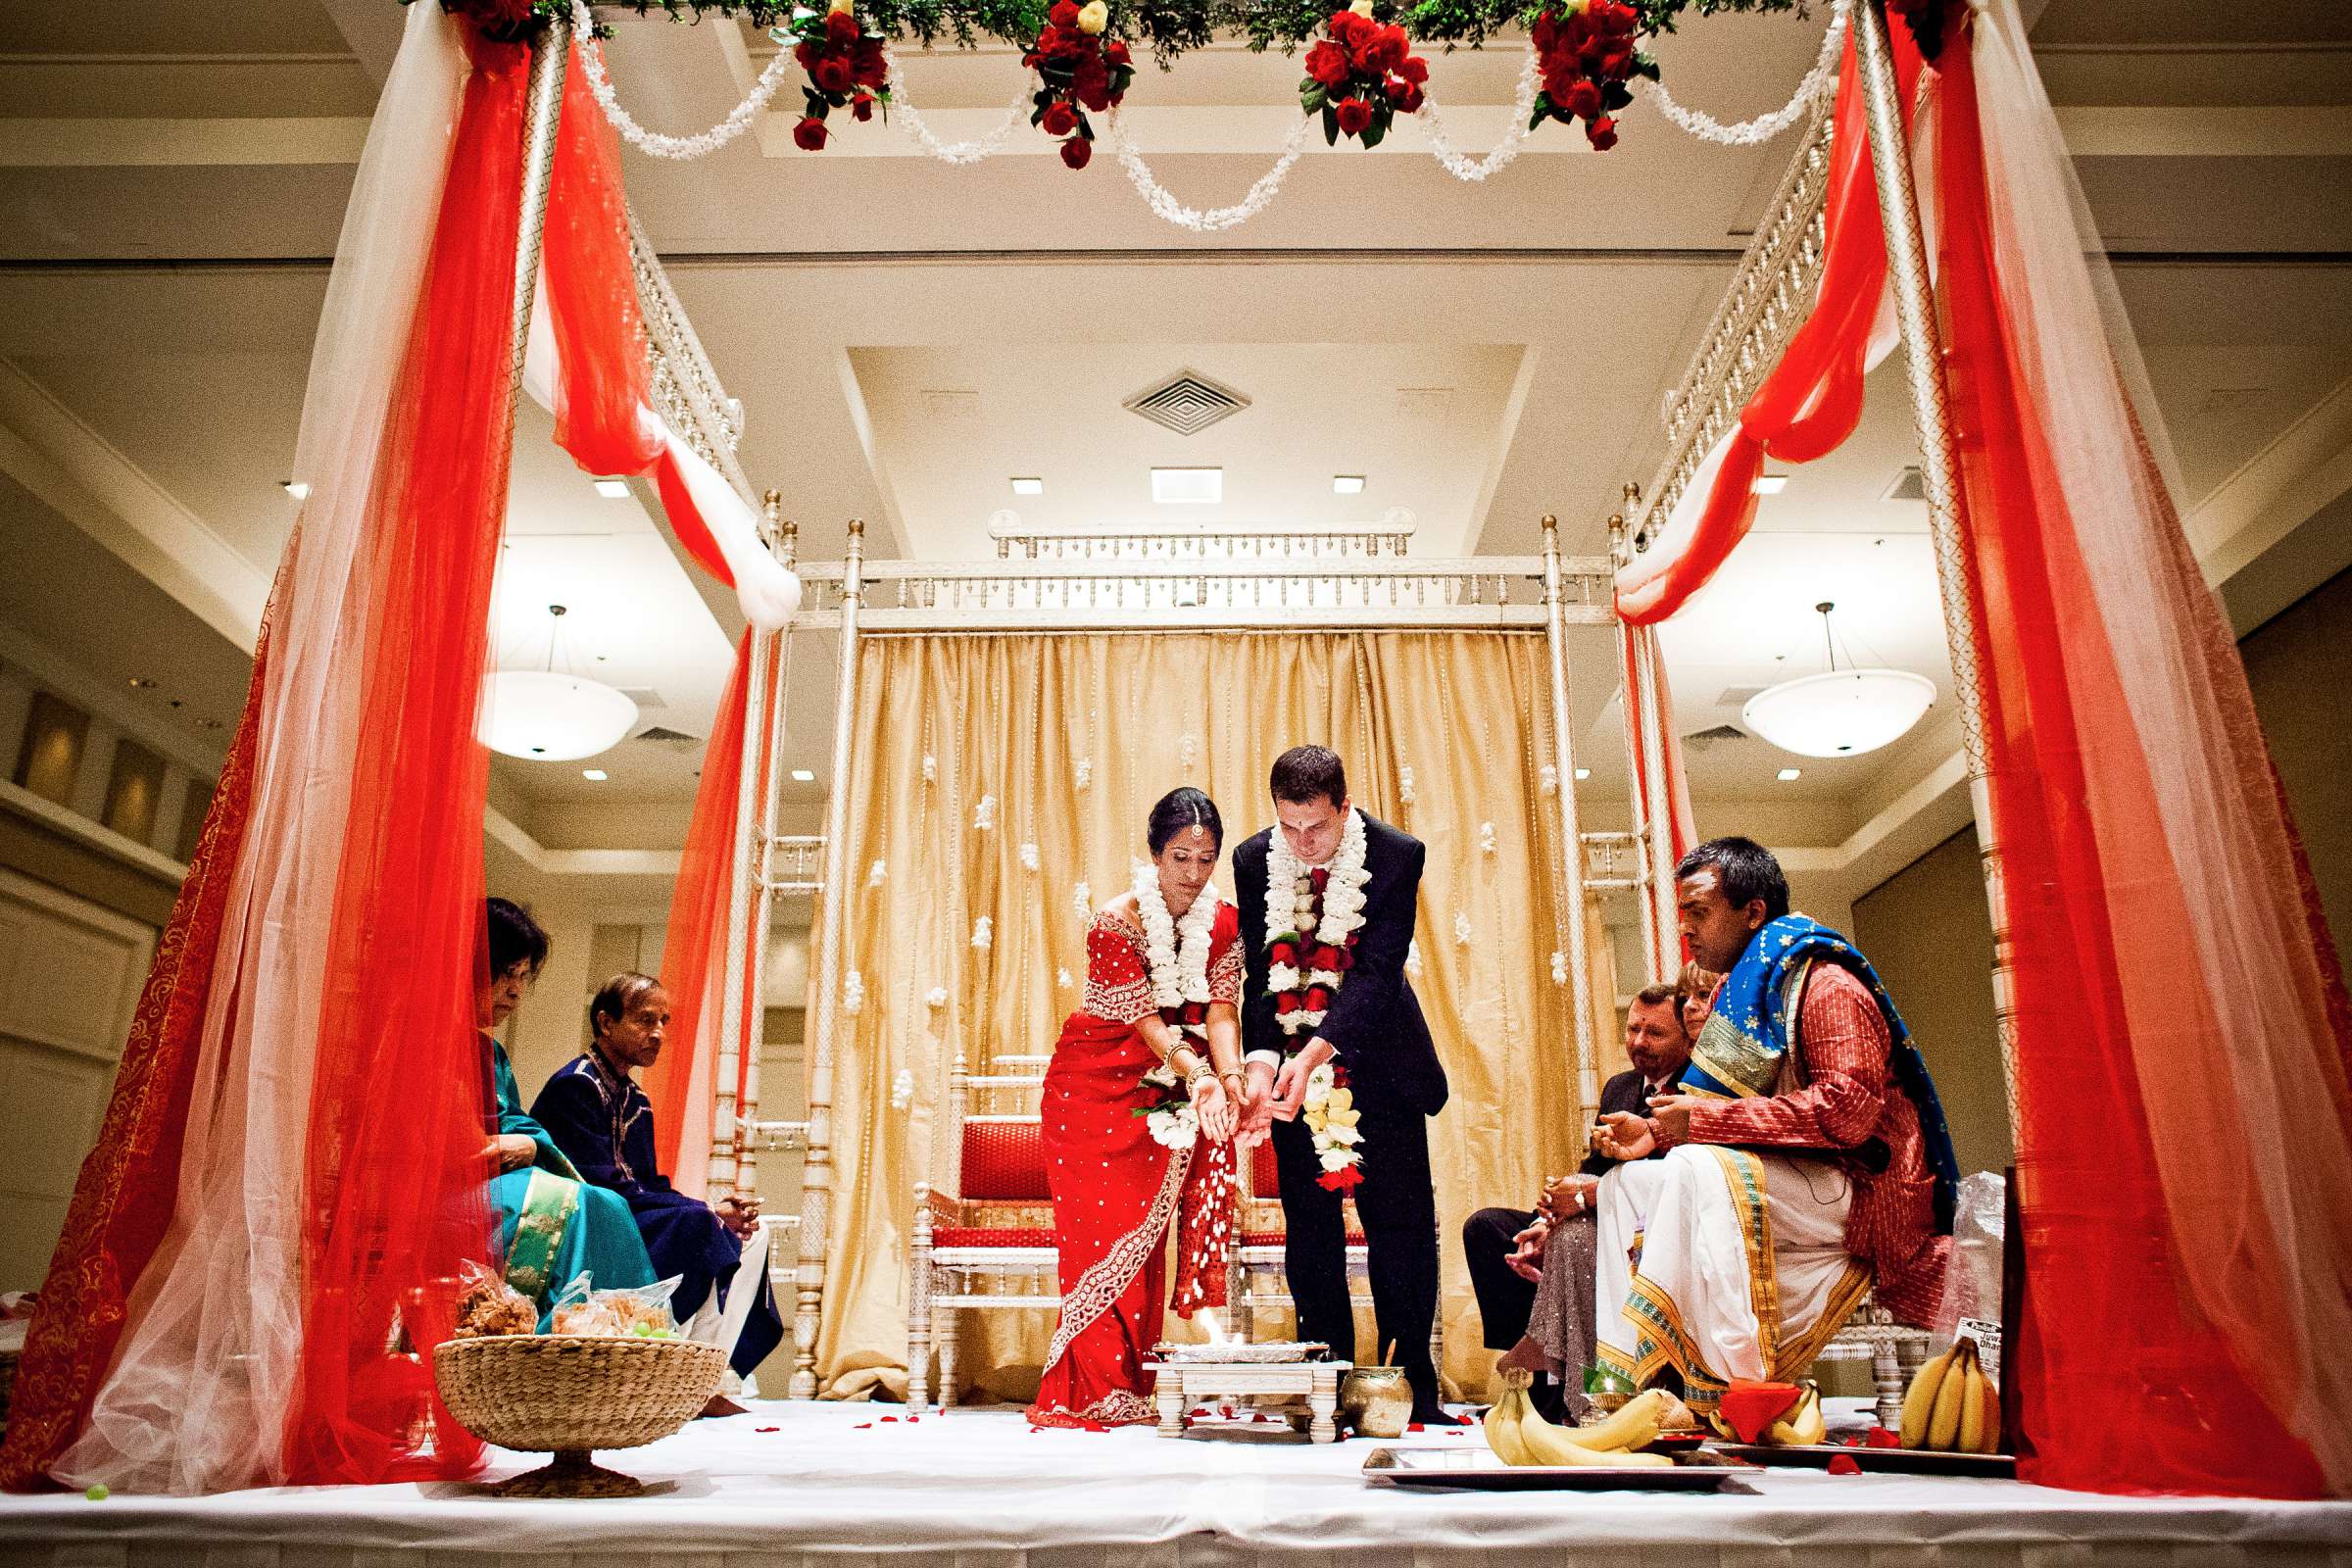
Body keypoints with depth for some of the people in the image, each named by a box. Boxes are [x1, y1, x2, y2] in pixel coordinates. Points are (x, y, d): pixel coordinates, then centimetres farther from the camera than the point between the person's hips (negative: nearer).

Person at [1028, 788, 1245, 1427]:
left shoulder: (1223, 923, -6)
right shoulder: (1115, 923, -19)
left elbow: (1220, 1011, -13)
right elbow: (1146, 1019, -23)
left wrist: (1229, 1077, -32)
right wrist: (1196, 1076, -38)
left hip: (1168, 1083, 4)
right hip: (1097, 1085, -4)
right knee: (1105, 1227, -5)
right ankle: (1097, 1390, 1)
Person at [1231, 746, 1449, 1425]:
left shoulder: (1396, 854, -14)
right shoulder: (1254, 861, -7)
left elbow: (1377, 970, -21)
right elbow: (1260, 974, -6)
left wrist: (1314, 1054, -31)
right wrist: (1262, 1061, -21)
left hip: (1376, 1056, -2)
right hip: (1290, 1062, 2)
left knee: (1401, 1225, 2)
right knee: (1310, 1228, 6)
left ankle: (1415, 1383, 13)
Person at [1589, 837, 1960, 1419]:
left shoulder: (1826, 985, -12)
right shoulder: (1741, 990, 15)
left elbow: (1848, 1112, -25)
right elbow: (1730, 1113, 20)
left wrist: (1706, 1120, -24)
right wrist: (1657, 1133, 1)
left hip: (1856, 1195, -10)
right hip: (1779, 1180, 10)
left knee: (1692, 1170, -32)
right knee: (1627, 1184, 5)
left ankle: (1729, 1394, -32)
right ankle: (1624, 1378, -6)